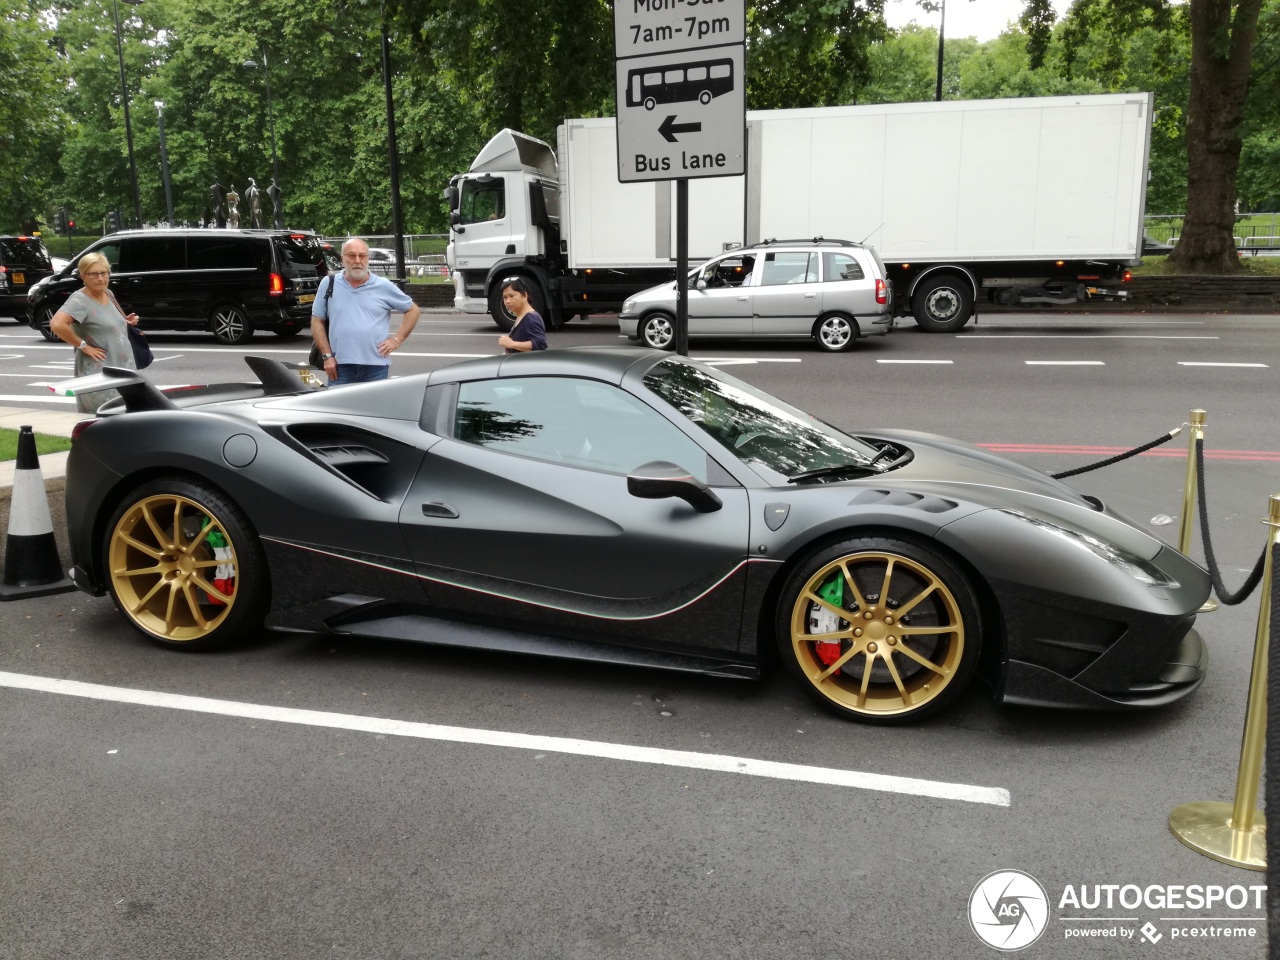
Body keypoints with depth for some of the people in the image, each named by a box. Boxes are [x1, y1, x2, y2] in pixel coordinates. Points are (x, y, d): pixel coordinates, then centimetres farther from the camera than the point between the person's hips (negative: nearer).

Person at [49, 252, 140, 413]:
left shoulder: (109, 294, 11)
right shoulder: (80, 300, -13)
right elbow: (56, 324, -28)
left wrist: (126, 321, 9)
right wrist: (83, 346, -21)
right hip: (98, 375, -8)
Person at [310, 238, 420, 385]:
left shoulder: (384, 286, 4)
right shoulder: (328, 284, 6)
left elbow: (413, 310, 12)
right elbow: (317, 321, 8)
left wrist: (397, 339, 2)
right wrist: (327, 356, 0)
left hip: (376, 367, 0)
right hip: (340, 367, 0)